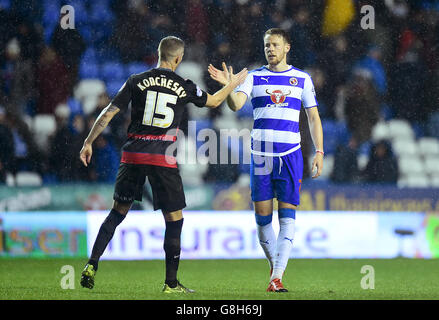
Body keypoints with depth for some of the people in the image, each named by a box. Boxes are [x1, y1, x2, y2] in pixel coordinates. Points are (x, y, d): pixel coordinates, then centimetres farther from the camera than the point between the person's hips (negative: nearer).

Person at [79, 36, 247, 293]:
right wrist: (234, 83, 40)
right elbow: (214, 101, 22)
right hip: (163, 157, -2)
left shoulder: (136, 81, 4)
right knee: (174, 220, 7)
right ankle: (171, 283, 7)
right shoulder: (185, 87, 3)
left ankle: (92, 265, 7)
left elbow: (108, 113, 2)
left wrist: (88, 143, 11)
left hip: (133, 154, 2)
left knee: (118, 212, 15)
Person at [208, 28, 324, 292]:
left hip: (290, 155, -1)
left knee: (287, 216, -10)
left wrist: (319, 152, 3)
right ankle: (274, 265, 23)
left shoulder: (302, 79, 8)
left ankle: (277, 276, -12)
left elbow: (314, 117, 11)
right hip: (260, 154, 1)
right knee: (262, 217, 1)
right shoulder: (254, 77, 8)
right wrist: (228, 86, -28)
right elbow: (236, 104, -8)